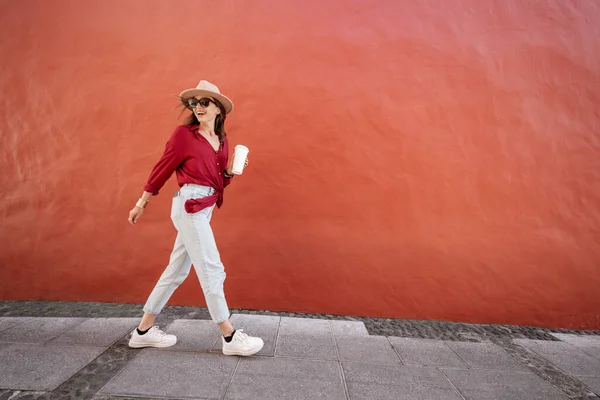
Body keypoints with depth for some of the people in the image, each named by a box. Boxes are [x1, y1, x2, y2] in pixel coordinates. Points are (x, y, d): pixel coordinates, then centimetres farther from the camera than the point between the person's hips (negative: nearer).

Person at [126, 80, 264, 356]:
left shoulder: (221, 140, 14)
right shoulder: (184, 133, -4)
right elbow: (162, 168, -2)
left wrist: (230, 170, -3)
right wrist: (141, 203, 2)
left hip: (204, 208, 8)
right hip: (189, 205, -8)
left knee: (177, 271, 13)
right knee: (212, 271, -5)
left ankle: (143, 331, 27)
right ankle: (230, 338, 6)